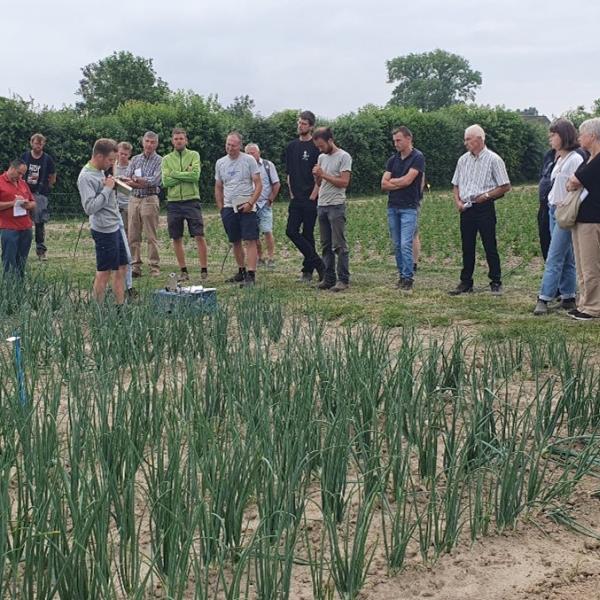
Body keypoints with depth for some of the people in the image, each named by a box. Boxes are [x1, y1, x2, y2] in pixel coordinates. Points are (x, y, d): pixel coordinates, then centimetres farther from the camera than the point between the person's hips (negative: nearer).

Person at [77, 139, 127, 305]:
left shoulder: (100, 171, 11)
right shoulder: (86, 177, -17)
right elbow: (89, 207, -24)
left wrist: (111, 185, 5)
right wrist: (107, 188, -20)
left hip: (114, 227, 10)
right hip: (104, 230, -9)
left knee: (121, 269, 13)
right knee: (104, 273, 0)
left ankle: (120, 304, 20)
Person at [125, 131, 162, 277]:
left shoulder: (159, 161, 1)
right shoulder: (135, 159, 14)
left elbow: (154, 181, -12)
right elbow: (127, 181, 4)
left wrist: (135, 179, -4)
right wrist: (145, 183, -13)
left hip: (150, 200, -4)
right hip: (134, 199, 4)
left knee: (151, 236, -4)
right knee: (133, 235, 3)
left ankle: (155, 268, 1)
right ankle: (135, 267, 8)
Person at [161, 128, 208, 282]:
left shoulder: (194, 155, 2)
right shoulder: (166, 159, 8)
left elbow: (195, 175, -13)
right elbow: (165, 182, -5)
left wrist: (175, 174, -8)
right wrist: (185, 175, -10)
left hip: (191, 201, -3)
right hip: (174, 202, 3)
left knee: (199, 236, -6)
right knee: (177, 238, 7)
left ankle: (204, 270, 0)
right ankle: (183, 271, 17)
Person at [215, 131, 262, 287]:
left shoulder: (248, 160, -3)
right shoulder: (220, 163, 10)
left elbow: (258, 184, -5)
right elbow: (218, 188, 17)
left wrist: (250, 203, -16)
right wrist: (221, 208, 9)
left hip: (246, 207, -5)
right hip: (228, 208, 5)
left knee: (250, 241, -11)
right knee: (235, 242, 11)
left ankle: (251, 275, -15)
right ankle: (241, 271, 24)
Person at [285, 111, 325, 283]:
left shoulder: (316, 147, -6)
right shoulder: (291, 146, 13)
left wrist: (313, 196, -12)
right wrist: (292, 194, 9)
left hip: (310, 199, -6)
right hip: (296, 198, 6)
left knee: (307, 234, -2)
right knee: (291, 231, -1)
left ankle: (308, 270, 7)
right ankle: (318, 264, 6)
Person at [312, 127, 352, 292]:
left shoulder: (343, 157, -9)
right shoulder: (321, 157, 15)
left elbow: (344, 182, -17)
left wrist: (323, 174, -15)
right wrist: (316, 175, -2)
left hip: (336, 206, -8)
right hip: (322, 205, 8)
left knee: (339, 245, -7)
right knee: (326, 245, 10)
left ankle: (343, 280, -3)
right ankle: (329, 279, 15)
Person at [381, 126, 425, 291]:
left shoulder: (417, 157, -6)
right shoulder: (393, 160, 13)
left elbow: (407, 180, -16)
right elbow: (384, 184, 5)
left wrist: (392, 181, 1)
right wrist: (401, 184, -7)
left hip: (409, 207, -6)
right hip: (392, 206, 6)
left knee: (406, 245, -12)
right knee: (397, 245, 9)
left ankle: (408, 279, -9)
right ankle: (402, 276, 16)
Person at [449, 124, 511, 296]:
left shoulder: (493, 159, -5)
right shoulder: (463, 160, 11)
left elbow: (505, 186, -5)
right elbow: (456, 185, 17)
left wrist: (486, 196, -13)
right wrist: (457, 201, 1)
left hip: (484, 208, -5)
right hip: (466, 209, 5)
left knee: (490, 246, -1)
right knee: (467, 247, 8)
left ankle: (496, 282, 7)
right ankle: (466, 283, 15)